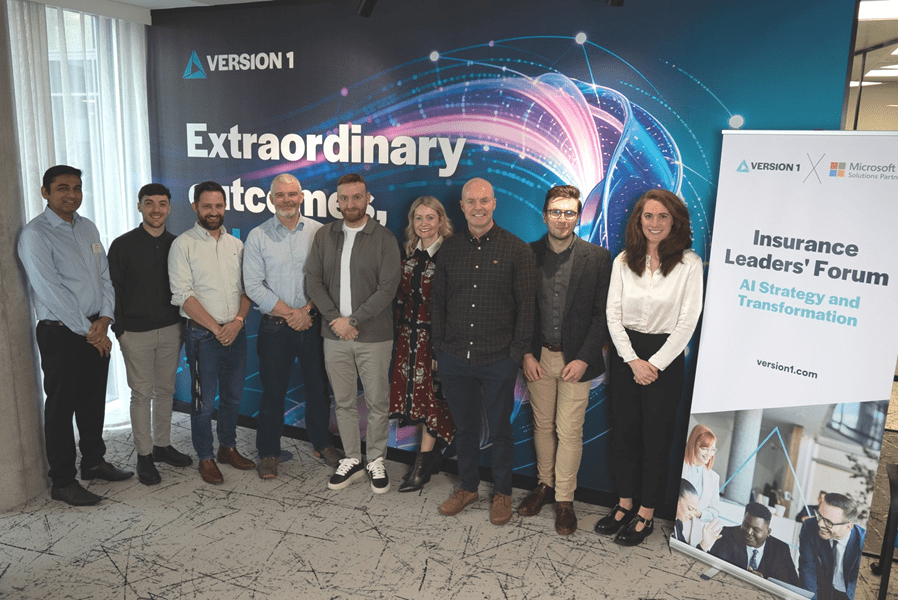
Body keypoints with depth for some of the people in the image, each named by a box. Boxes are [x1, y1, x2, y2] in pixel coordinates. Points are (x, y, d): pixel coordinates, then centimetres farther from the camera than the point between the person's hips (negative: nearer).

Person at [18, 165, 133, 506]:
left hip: (96, 332, 7)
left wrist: (104, 319, -5)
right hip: (61, 334, -6)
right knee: (61, 407, 3)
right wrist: (88, 331, -15)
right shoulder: (35, 234, -11)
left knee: (93, 401, 16)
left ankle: (94, 463, 33)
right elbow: (50, 292, -17)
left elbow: (105, 276, 10)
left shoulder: (88, 228, 12)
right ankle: (62, 483, 15)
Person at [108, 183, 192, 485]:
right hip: (136, 333, -3)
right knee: (142, 393, 3)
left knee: (165, 390, 12)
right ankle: (144, 455, 14)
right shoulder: (123, 245, -5)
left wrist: (183, 324, 7)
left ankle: (162, 445, 27)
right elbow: (113, 290, -4)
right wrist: (120, 330, -7)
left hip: (171, 330, 4)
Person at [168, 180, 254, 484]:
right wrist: (217, 328, -14)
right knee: (204, 400, 3)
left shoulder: (236, 244, 10)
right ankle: (205, 457, 20)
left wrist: (237, 321, -9)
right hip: (203, 334, -4)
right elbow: (183, 295, -11)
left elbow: (246, 288, 8)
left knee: (233, 395, 14)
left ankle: (228, 447, 32)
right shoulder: (183, 245, -5)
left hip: (236, 332, 5)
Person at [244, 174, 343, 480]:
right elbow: (253, 286, -5)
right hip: (275, 326, -1)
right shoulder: (257, 236, 0)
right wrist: (289, 313, -12)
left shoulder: (318, 232, 1)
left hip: (312, 324, 1)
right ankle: (268, 452, 23)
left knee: (318, 387, 11)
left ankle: (322, 443, 30)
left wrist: (306, 310, -13)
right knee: (273, 391, 6)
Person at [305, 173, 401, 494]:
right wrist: (335, 319, -9)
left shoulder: (384, 238, -4)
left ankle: (376, 462, 22)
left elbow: (387, 287, -10)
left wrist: (353, 320, -15)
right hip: (334, 335, 3)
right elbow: (313, 280, 3)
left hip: (375, 337, -3)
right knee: (344, 403, 12)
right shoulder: (324, 235, 7)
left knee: (377, 403, 5)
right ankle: (352, 460, 27)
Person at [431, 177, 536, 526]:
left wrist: (517, 352, -8)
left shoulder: (516, 249, -4)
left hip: (498, 361, -3)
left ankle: (502, 493, 29)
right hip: (455, 359, 3)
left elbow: (527, 305, -4)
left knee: (499, 429, 11)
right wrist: (439, 345, 5)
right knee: (464, 427, 16)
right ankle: (467, 487, 34)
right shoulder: (449, 249, 6)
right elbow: (438, 301, 11)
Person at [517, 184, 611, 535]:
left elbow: (602, 313, -5)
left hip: (576, 359, -2)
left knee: (569, 431, 3)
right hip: (537, 357, 2)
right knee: (542, 425, 14)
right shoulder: (528, 254, 1)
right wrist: (526, 354, -4)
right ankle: (545, 484, 32)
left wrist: (583, 358, -11)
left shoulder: (597, 258, -4)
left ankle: (564, 500, 18)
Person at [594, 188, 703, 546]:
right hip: (626, 355, 3)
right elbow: (613, 315, 1)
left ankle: (646, 516, 21)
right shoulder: (623, 261, 3)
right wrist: (632, 360, -9)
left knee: (656, 438, 6)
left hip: (665, 358, -3)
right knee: (624, 432, 12)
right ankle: (624, 505, 28)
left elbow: (687, 322, -9)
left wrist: (654, 364, -11)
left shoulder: (689, 263, -6)